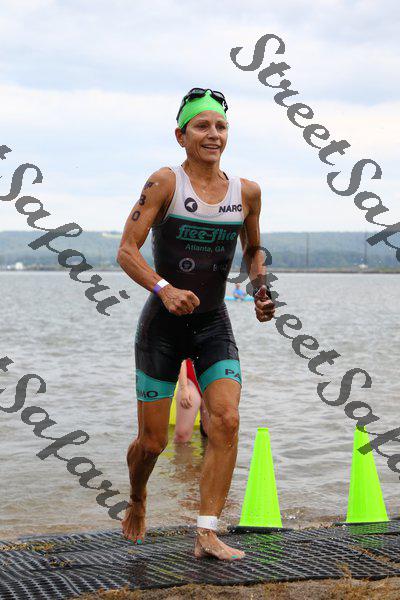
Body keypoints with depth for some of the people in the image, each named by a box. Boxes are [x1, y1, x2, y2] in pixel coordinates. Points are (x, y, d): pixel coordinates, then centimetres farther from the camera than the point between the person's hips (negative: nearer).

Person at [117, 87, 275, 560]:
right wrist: (164, 289, -31)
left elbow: (253, 250, 20)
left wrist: (261, 290, 0)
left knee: (227, 420, -17)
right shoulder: (165, 183, -10)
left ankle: (207, 535, -10)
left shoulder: (247, 192, 2)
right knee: (152, 441, 2)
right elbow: (126, 251, -15)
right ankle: (137, 502, 36)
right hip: (162, 325, -3)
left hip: (214, 325, 3)